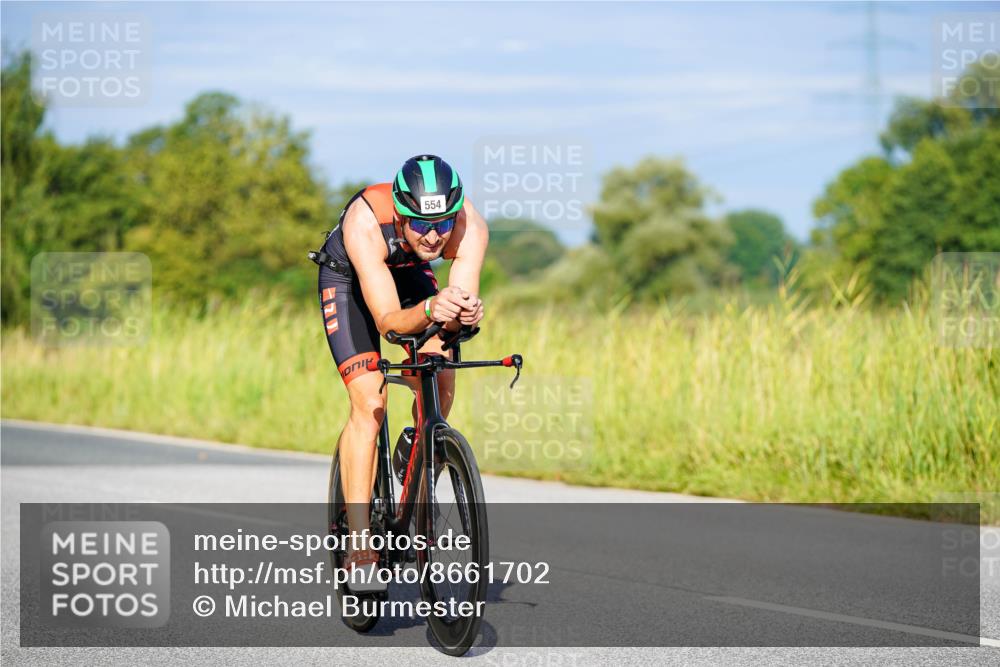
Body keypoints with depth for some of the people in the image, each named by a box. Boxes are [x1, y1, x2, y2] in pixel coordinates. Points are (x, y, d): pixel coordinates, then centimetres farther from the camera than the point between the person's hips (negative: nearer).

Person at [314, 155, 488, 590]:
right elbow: (389, 321, -43)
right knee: (369, 404, -18)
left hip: (410, 275, 4)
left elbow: (458, 313, -38)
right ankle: (359, 547, -18)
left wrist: (464, 314, -61)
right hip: (349, 278, -3)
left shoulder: (470, 226, -33)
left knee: (440, 380, -18)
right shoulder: (365, 222, -41)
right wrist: (429, 310, -63)